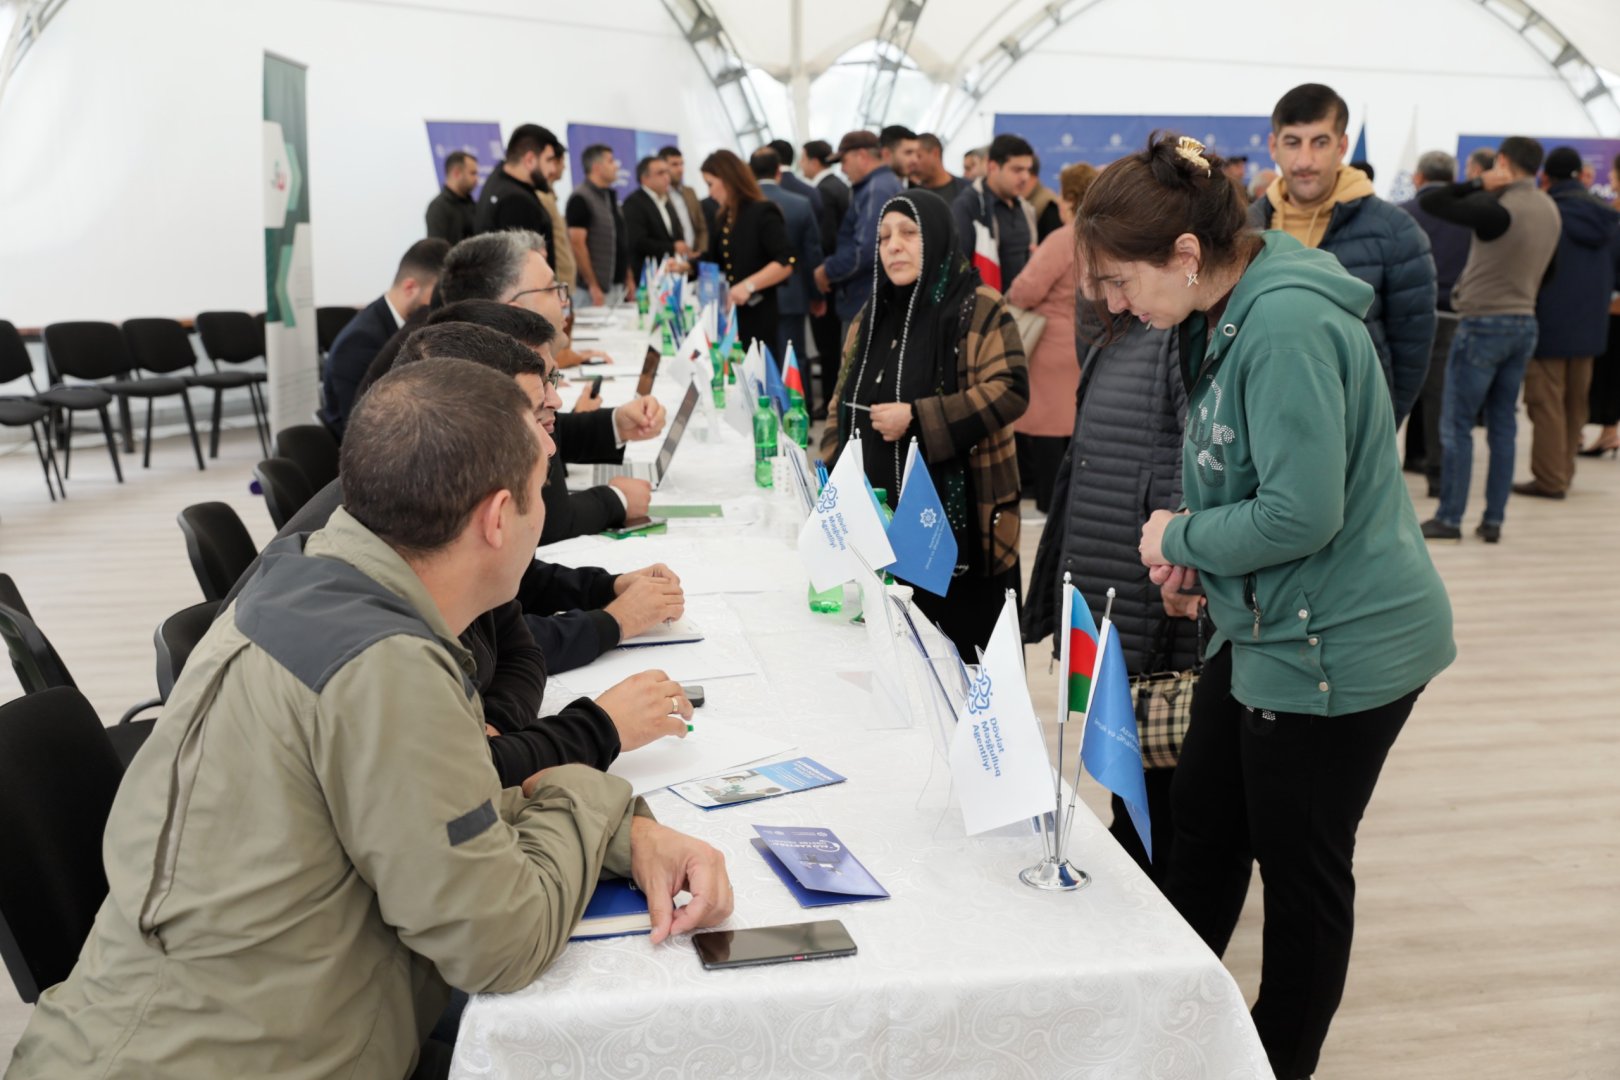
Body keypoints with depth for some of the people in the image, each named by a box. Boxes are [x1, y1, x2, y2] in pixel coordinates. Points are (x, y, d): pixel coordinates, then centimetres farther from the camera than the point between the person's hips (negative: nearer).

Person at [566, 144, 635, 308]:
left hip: (618, 286, 8)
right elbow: (577, 244, -16)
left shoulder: (610, 196, 14)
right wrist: (593, 286, -19)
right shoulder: (581, 199, -11)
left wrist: (629, 278, 15)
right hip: (596, 289, -8)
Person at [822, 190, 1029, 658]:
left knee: (960, 647, 1)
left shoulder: (978, 308, -7)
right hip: (878, 514, 6)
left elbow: (1010, 390, -18)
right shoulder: (872, 315, 14)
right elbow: (842, 405, 18)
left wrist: (916, 418, -22)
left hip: (957, 518, -6)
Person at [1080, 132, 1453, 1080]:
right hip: (1270, 628, 10)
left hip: (1335, 644, -10)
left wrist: (1181, 537, -13)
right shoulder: (1228, 316, 5)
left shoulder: (1288, 326, -25)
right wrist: (1193, 542, -1)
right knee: (1204, 825, 20)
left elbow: (1302, 512, -29)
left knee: (1303, 869, 8)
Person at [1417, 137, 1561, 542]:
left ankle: (1449, 518, 3)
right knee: (1503, 426, 10)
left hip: (1483, 325, -7)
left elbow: (1429, 200, -18)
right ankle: (1493, 520, 12)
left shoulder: (1498, 210, -18)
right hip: (1525, 324, 7)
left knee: (1456, 426, 1)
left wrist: (1479, 183, -10)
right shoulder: (1550, 209, 7)